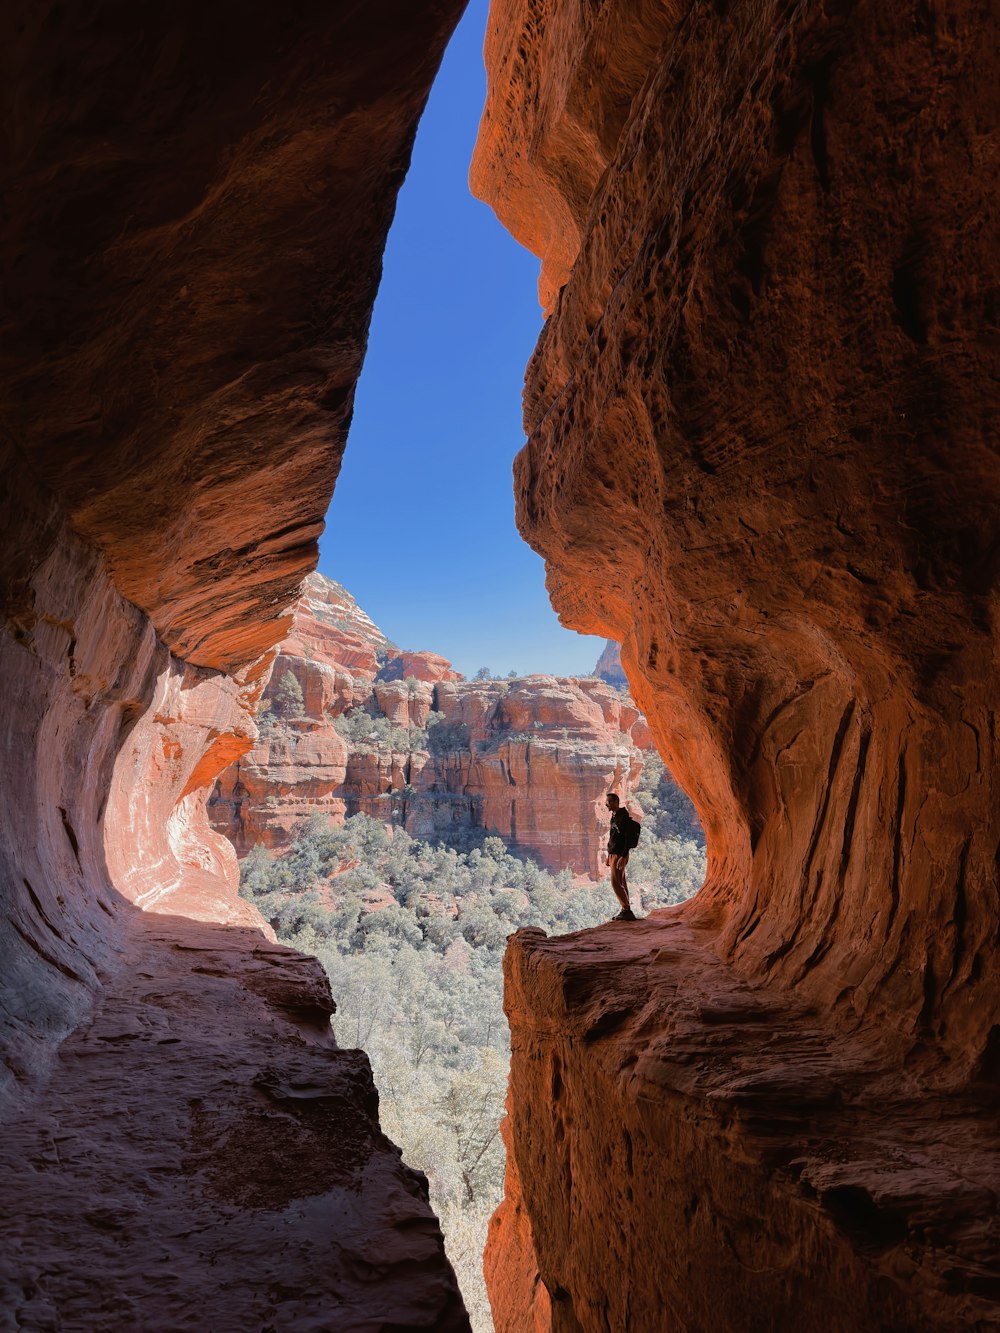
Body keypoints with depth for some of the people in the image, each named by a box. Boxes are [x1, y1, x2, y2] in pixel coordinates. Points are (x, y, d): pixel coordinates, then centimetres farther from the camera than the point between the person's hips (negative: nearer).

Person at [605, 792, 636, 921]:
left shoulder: (623, 817, -15)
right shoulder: (614, 817, 14)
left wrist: (623, 857, -25)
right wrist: (609, 855, 21)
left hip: (620, 855, -10)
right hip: (613, 854, 10)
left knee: (616, 883, -11)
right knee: (621, 883, 10)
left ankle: (627, 911, -9)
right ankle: (625, 911, 13)